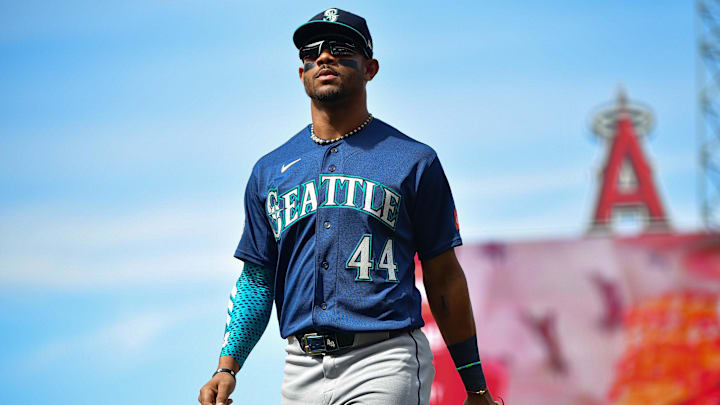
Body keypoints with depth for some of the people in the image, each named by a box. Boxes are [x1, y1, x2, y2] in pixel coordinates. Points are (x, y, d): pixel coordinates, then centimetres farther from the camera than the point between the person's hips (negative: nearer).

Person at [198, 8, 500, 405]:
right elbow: (256, 281, 16)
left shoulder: (414, 161, 5)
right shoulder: (269, 171, 15)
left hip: (384, 365, -4)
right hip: (301, 370, 4)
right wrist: (227, 367, 2)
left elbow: (443, 277, 6)